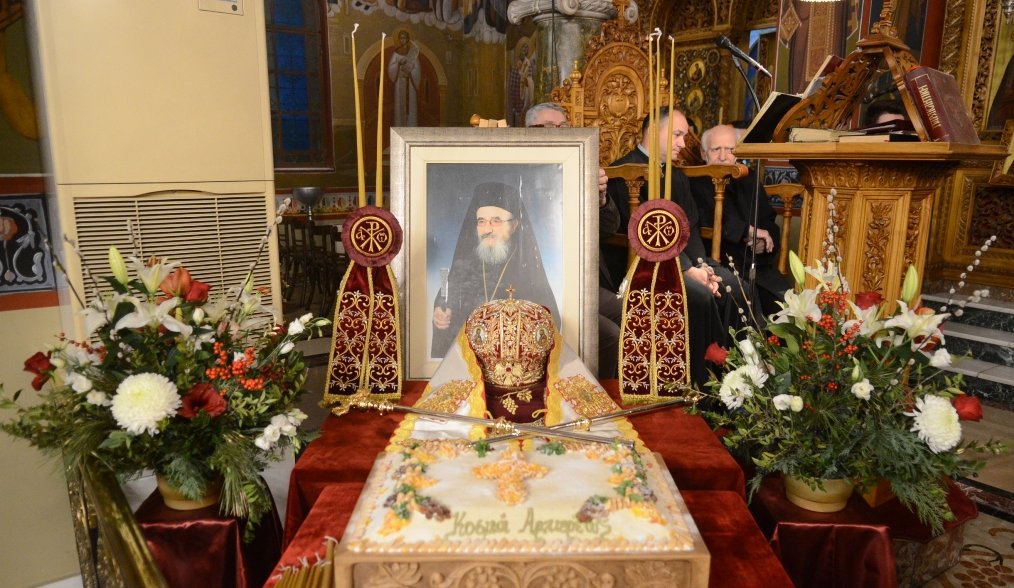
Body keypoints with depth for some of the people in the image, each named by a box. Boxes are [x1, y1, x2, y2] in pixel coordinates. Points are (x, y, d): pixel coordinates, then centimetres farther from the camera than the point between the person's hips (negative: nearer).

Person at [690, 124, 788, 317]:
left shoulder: (749, 180, 19)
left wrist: (763, 242, -2)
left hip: (758, 268, 5)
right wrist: (747, 230, -12)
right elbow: (704, 220, -17)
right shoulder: (694, 184, 0)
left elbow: (770, 223, 20)